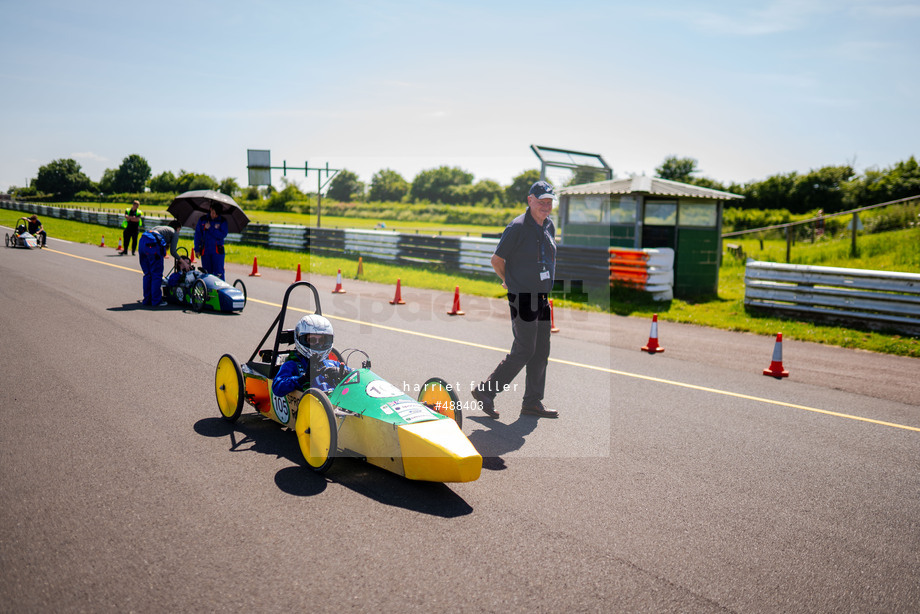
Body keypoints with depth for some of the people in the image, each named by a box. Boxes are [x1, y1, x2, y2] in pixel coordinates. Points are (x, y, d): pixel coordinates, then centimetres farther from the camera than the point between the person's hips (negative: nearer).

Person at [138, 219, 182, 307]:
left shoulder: (159, 227, 36)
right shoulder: (175, 233, 16)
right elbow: (172, 252, 8)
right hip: (153, 244, -7)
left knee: (147, 274, 15)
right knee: (157, 275, 1)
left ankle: (147, 300, 19)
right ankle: (156, 301, 3)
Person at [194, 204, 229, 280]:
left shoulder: (222, 221, 1)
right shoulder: (203, 219, 7)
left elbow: (223, 235, -9)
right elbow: (197, 234, 10)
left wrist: (210, 228, -12)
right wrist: (197, 249, 5)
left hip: (217, 251, -2)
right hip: (205, 250, 2)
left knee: (218, 273, -9)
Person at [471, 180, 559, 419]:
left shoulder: (549, 225, 11)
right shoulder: (517, 227, -13)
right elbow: (496, 259, -9)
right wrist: (510, 282, 5)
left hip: (542, 297, 8)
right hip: (522, 298, -8)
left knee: (541, 351, 9)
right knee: (524, 351, -7)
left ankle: (532, 402, 19)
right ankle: (485, 392, 4)